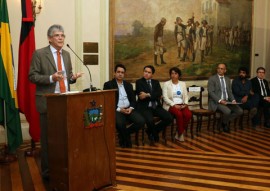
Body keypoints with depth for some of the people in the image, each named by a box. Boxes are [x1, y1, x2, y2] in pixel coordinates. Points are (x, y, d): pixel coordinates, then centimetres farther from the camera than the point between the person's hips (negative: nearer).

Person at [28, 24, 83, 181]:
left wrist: (73, 77, -4)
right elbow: (32, 76, -9)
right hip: (48, 101, -5)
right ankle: (47, 171, 17)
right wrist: (51, 78, -22)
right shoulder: (39, 54, -6)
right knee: (48, 137, 4)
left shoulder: (66, 54, 13)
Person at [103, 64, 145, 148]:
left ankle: (123, 135, 3)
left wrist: (131, 108, -8)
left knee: (141, 121, -20)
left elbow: (133, 99, 14)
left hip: (128, 109, 5)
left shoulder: (128, 85, 19)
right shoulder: (108, 84, 4)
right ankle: (126, 138, -3)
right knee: (120, 123, -36)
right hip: (116, 110, -5)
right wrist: (119, 109, -16)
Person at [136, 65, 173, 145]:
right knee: (150, 120, -35)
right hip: (145, 107, -5)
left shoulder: (156, 82, 17)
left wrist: (148, 95, -17)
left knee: (169, 118, -16)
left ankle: (151, 131, 7)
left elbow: (159, 94, -2)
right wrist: (154, 96, -7)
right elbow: (141, 96, -10)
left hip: (156, 107, 5)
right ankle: (154, 134, 2)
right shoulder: (139, 82, 5)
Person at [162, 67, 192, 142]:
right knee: (179, 114, -34)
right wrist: (174, 105, -17)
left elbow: (186, 96, 12)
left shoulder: (183, 84, 15)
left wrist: (185, 104, -9)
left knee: (188, 114, -28)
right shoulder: (166, 84, 3)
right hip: (171, 105, -3)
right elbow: (165, 97, -6)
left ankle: (179, 133, -11)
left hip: (181, 105, 3)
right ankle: (181, 133, -13)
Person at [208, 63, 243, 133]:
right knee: (227, 111, -32)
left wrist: (233, 100, -4)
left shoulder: (227, 79, 15)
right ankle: (225, 124, 0)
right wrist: (220, 100, -24)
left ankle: (225, 121, 5)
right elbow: (211, 92, -13)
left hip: (227, 101, 6)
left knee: (240, 111, -13)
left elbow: (229, 92, 16)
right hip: (216, 102, -6)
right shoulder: (212, 79, -4)